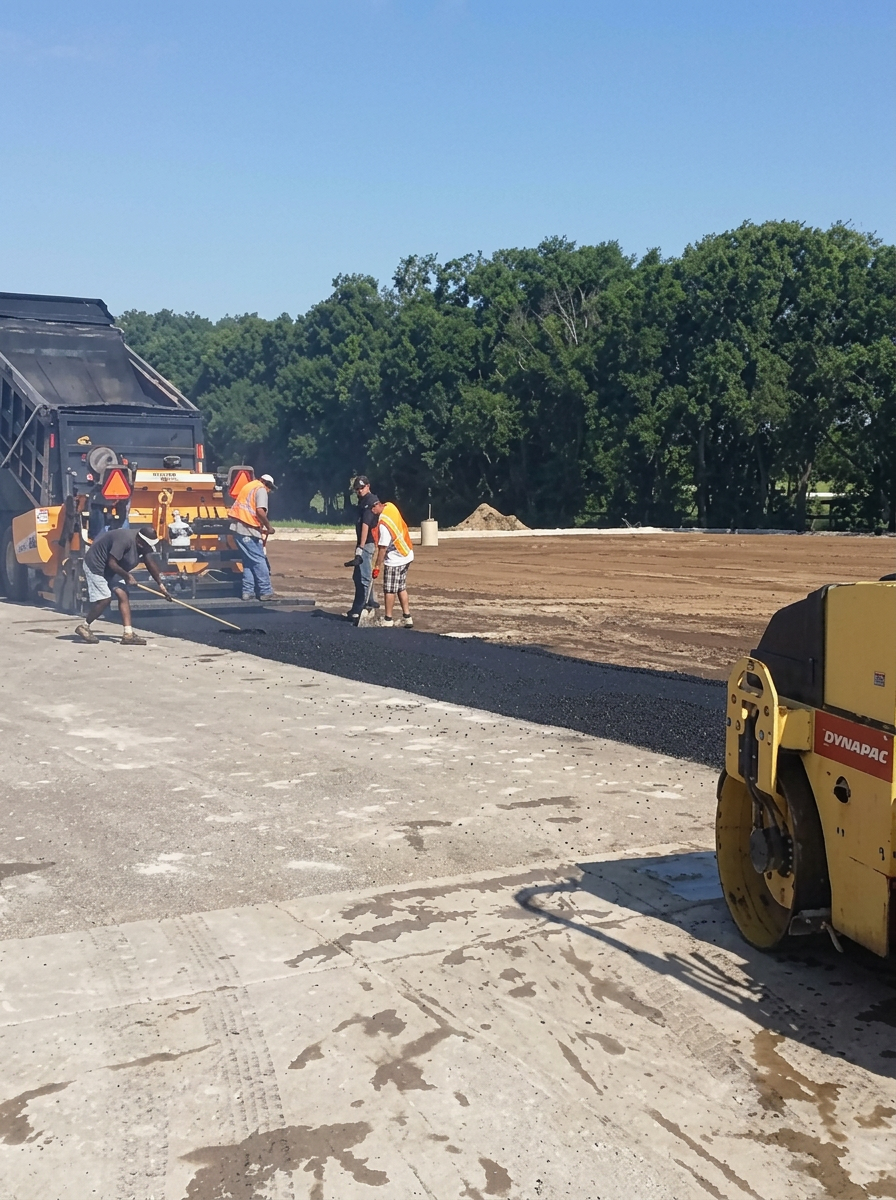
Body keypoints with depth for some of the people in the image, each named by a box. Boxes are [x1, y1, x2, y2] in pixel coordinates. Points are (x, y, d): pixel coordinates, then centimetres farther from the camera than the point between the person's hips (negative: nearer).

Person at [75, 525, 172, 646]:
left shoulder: (144, 544, -6)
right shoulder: (125, 540, -33)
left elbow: (151, 563, 7)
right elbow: (112, 563, -30)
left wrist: (160, 585, 11)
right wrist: (127, 576, -17)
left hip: (109, 570, 9)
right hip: (95, 565, -9)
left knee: (123, 595, -1)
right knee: (105, 599, -13)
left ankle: (128, 634, -3)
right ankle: (84, 627, 8)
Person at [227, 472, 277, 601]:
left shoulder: (248, 486, 23)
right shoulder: (261, 489, -4)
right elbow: (260, 511, -19)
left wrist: (261, 527, 23)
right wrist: (269, 526, -7)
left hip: (237, 527, 8)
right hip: (248, 530, -8)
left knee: (248, 562, 13)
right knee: (259, 561, -4)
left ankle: (248, 592, 10)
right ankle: (266, 592, -3)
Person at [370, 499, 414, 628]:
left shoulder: (383, 524, -26)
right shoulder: (390, 506, -3)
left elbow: (382, 548, -23)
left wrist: (377, 567, -16)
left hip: (395, 560, -9)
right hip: (406, 556, 9)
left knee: (389, 590, 1)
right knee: (401, 588, 16)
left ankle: (388, 620, 7)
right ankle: (407, 617, 19)